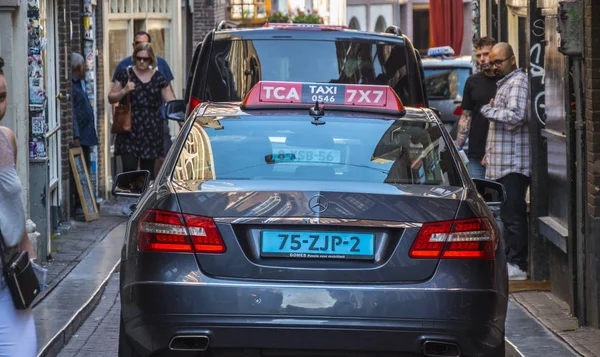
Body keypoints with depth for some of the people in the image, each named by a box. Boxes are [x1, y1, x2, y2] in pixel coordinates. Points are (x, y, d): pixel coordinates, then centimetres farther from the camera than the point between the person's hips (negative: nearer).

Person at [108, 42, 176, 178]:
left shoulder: (158, 78, 7)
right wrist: (124, 91, -12)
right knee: (129, 168, -11)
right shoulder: (125, 75, 5)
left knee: (148, 170, 5)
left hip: (151, 130, 1)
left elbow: (172, 102, 4)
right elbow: (111, 98, 7)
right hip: (129, 130, -1)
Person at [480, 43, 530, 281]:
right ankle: (511, 259, 16)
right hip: (503, 162, 10)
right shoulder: (505, 83, 22)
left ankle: (517, 265, -8)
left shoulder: (518, 82, -10)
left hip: (514, 162, -10)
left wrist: (488, 110, -11)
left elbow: (516, 116, -24)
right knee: (510, 214, 11)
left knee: (513, 214, -9)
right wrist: (490, 153, 23)